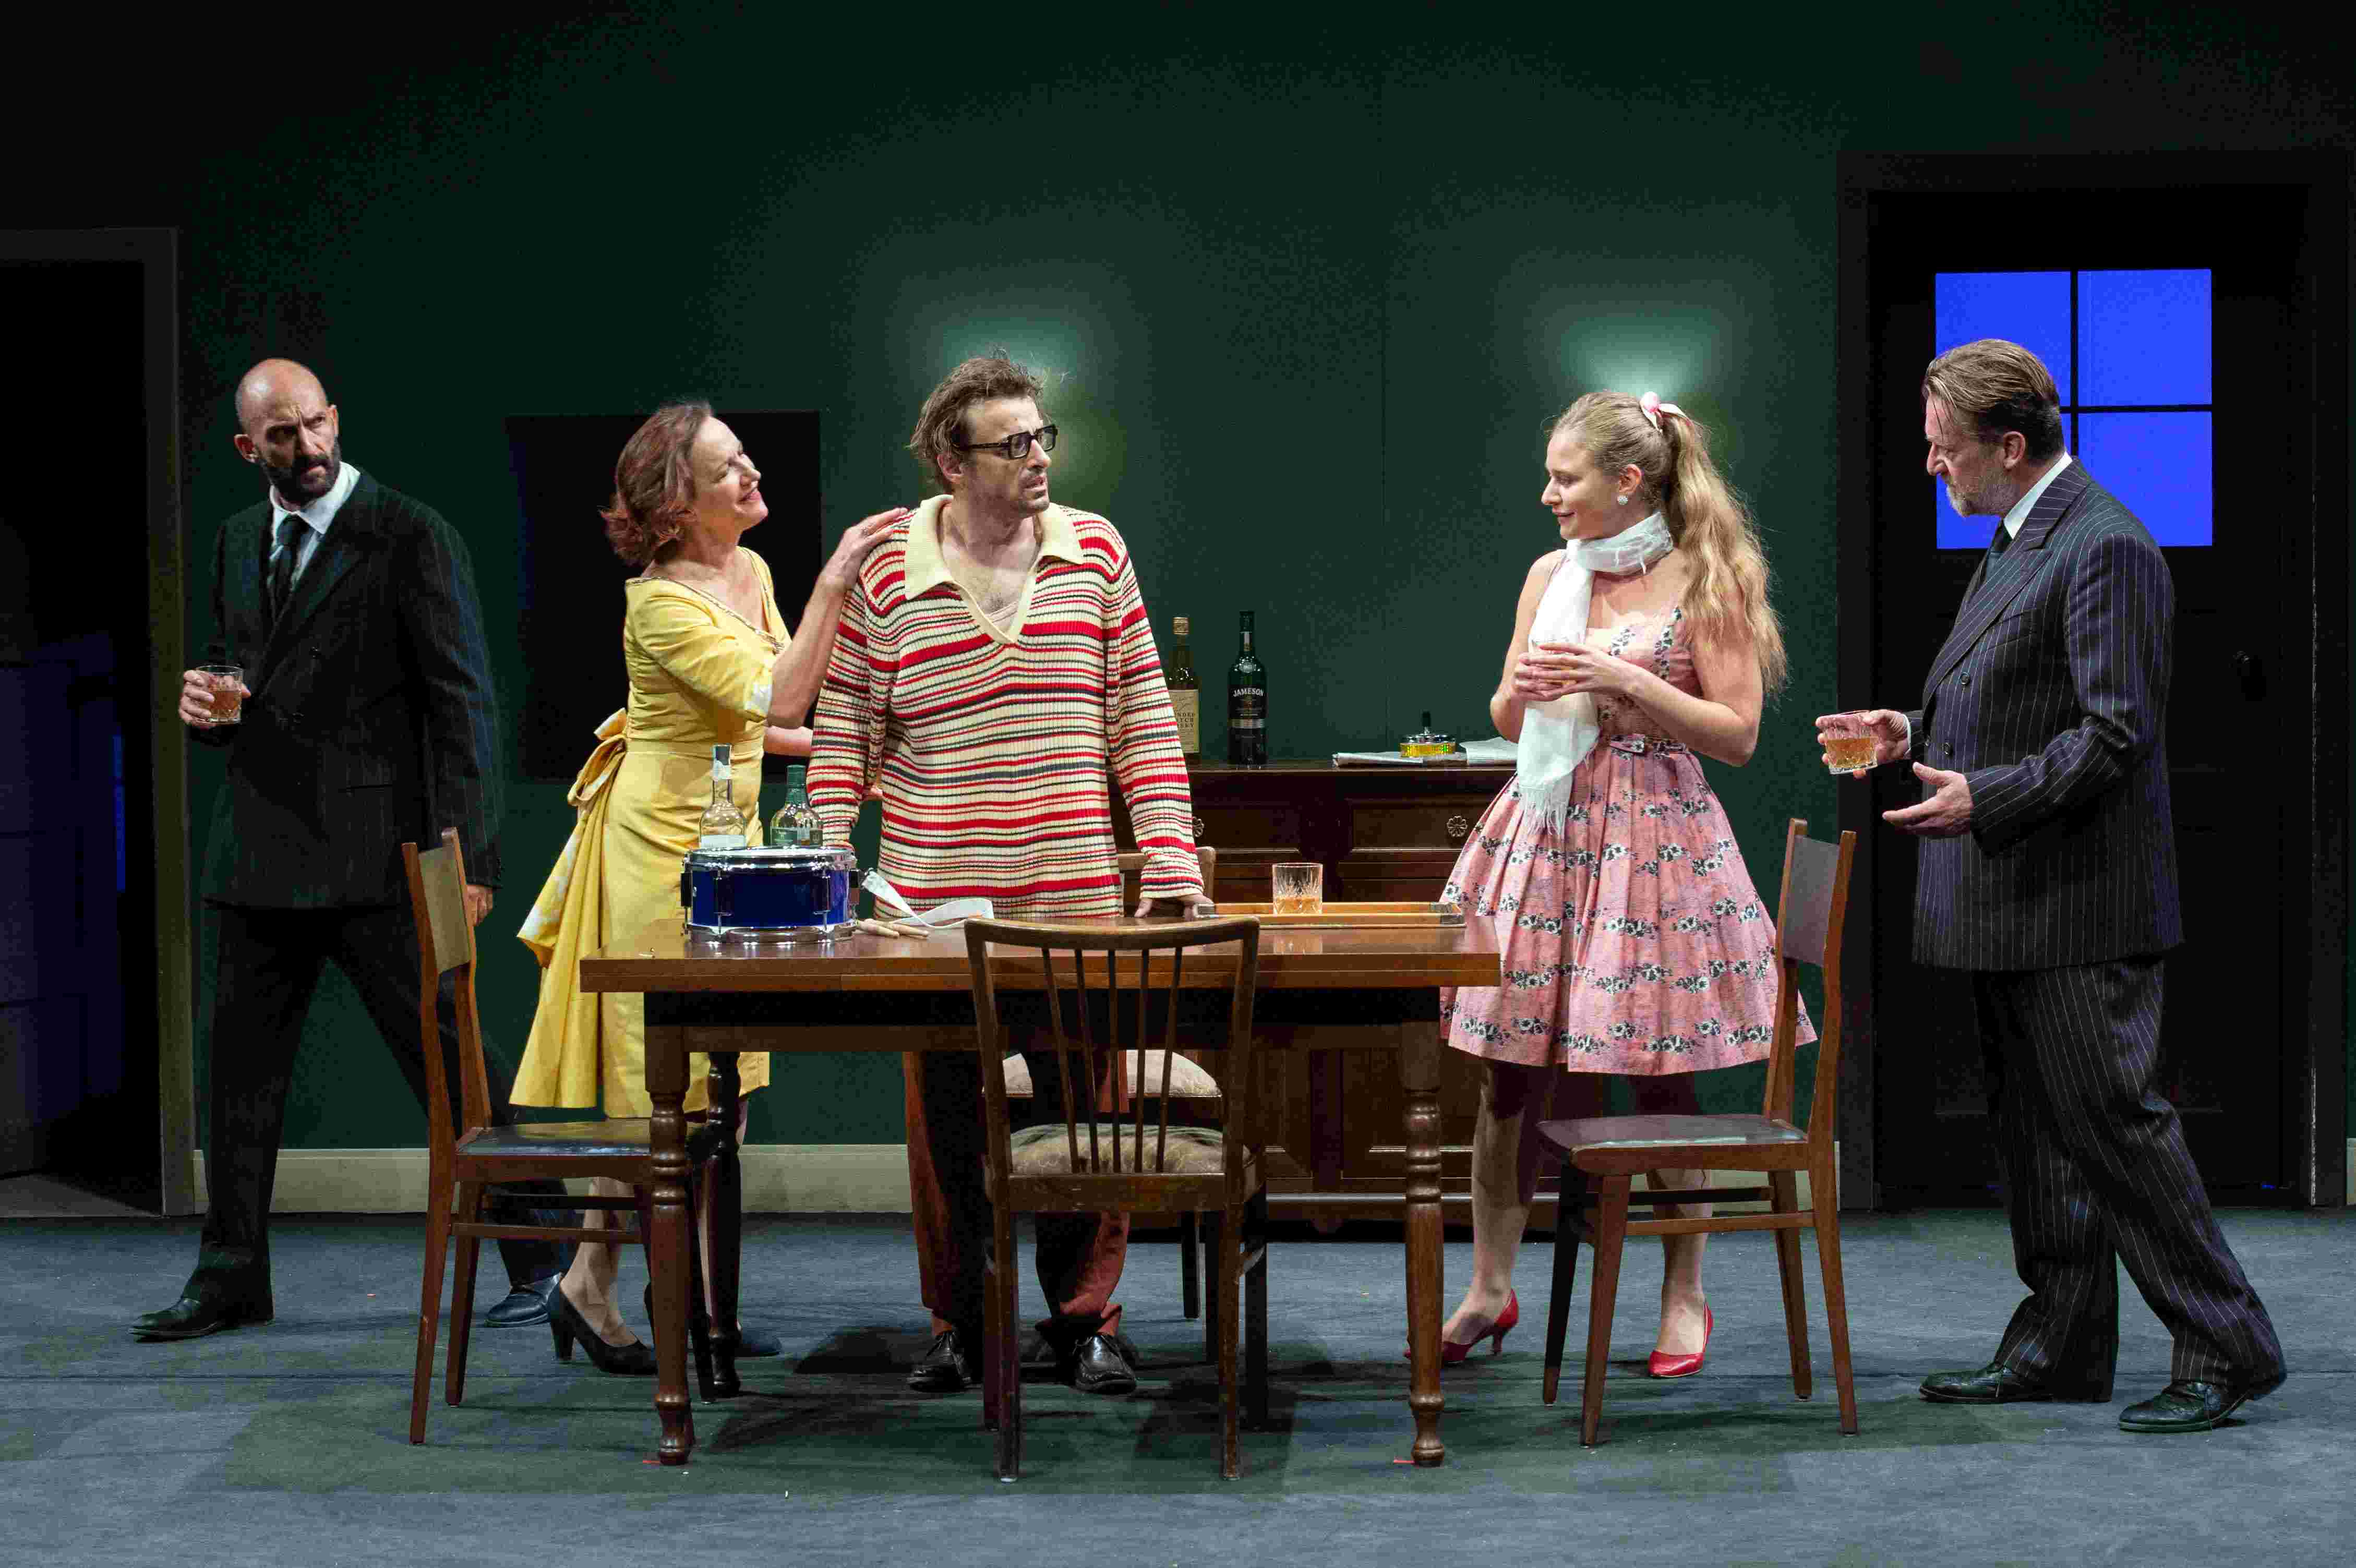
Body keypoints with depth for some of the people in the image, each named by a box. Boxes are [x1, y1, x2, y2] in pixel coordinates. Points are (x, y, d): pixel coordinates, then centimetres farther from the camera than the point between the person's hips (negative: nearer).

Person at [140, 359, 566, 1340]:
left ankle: (536, 1258, 4)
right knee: (242, 1068, 10)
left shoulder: (411, 538, -5)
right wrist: (208, 709, 0)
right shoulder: (238, 543, 15)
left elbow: (463, 702, -9)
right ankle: (231, 1276, 21)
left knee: (447, 1057, -4)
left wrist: (466, 855, -16)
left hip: (376, 854, -6)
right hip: (260, 853, 6)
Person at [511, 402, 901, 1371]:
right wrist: (830, 586, -33)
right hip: (662, 837, -9)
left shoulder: (750, 573, 6)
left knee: (727, 1074, 10)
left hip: (730, 831, 9)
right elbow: (776, 701, -30)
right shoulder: (661, 604, -20)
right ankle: (589, 1286, 9)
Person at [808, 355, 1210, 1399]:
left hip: (1076, 891, 1)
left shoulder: (1093, 550, 5)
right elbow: (843, 737, 4)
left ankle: (1084, 1320, 17)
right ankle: (958, 1321, 21)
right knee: (946, 1113, 6)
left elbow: (1143, 717, 6)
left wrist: (1171, 858, -1)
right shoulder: (886, 573, 0)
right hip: (935, 900, -1)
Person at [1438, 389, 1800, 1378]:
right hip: (1545, 831, 4)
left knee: (1659, 1076, 1)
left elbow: (1737, 734, -8)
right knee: (1509, 1073, 4)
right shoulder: (1551, 575, 9)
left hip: (1653, 840, -4)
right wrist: (1521, 690, -6)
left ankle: (1684, 1297, 15)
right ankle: (1490, 1288, 16)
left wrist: (1627, 683, -17)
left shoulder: (1704, 582, -5)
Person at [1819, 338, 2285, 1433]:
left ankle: (2225, 1351, 1)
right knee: (2035, 1129, 13)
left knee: (2111, 1119, -7)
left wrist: (1986, 800, -24)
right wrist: (1921, 736, 11)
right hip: (2010, 904, 10)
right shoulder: (2018, 541, 16)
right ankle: (2059, 1347, 21)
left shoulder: (2102, 548, -16)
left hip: (2079, 908, -10)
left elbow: (2117, 733, -21)